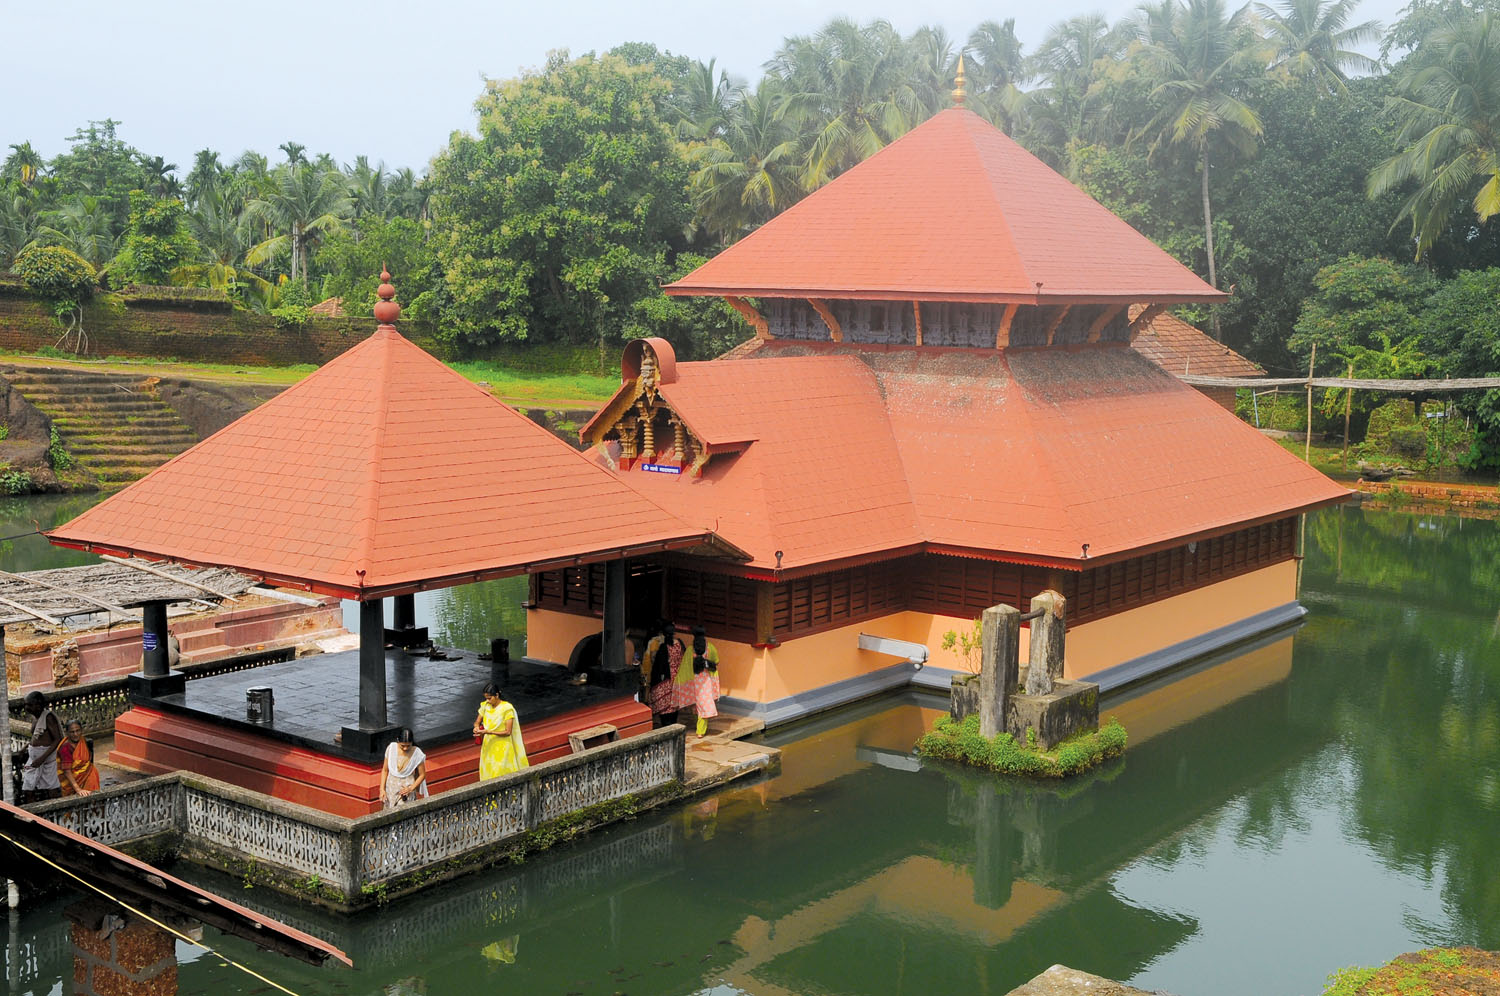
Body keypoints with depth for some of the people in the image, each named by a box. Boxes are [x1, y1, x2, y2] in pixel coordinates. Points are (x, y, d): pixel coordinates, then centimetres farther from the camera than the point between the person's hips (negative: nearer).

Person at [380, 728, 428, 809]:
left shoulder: (417, 753, -15)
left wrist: (411, 789, -15)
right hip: (391, 788, 3)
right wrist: (382, 789, -5)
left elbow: (422, 775, -4)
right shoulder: (391, 748, -9)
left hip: (406, 789, -3)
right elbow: (385, 770, 0)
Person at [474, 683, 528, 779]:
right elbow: (477, 722, 14)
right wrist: (477, 727, -11)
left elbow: (508, 732, -15)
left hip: (502, 747, -5)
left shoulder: (507, 708, -15)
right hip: (488, 745, 5)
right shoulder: (485, 706, 2)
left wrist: (489, 732, -23)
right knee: (488, 774, 6)